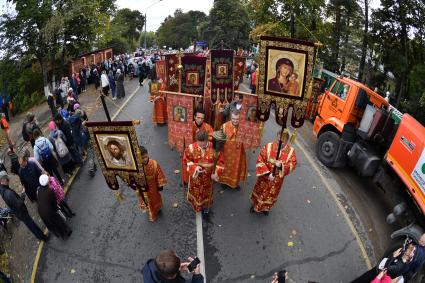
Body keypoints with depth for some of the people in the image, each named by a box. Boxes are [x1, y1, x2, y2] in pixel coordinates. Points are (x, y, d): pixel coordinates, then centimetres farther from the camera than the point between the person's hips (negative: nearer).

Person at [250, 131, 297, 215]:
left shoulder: (291, 151, -15)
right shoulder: (268, 147, -20)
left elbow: (292, 165, -13)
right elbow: (260, 161, -18)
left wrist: (281, 166, -32)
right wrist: (267, 173, -26)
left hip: (278, 179, 1)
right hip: (265, 176, -1)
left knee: (272, 194, 22)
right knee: (260, 191, 21)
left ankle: (266, 207, 51)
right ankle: (255, 205, 49)